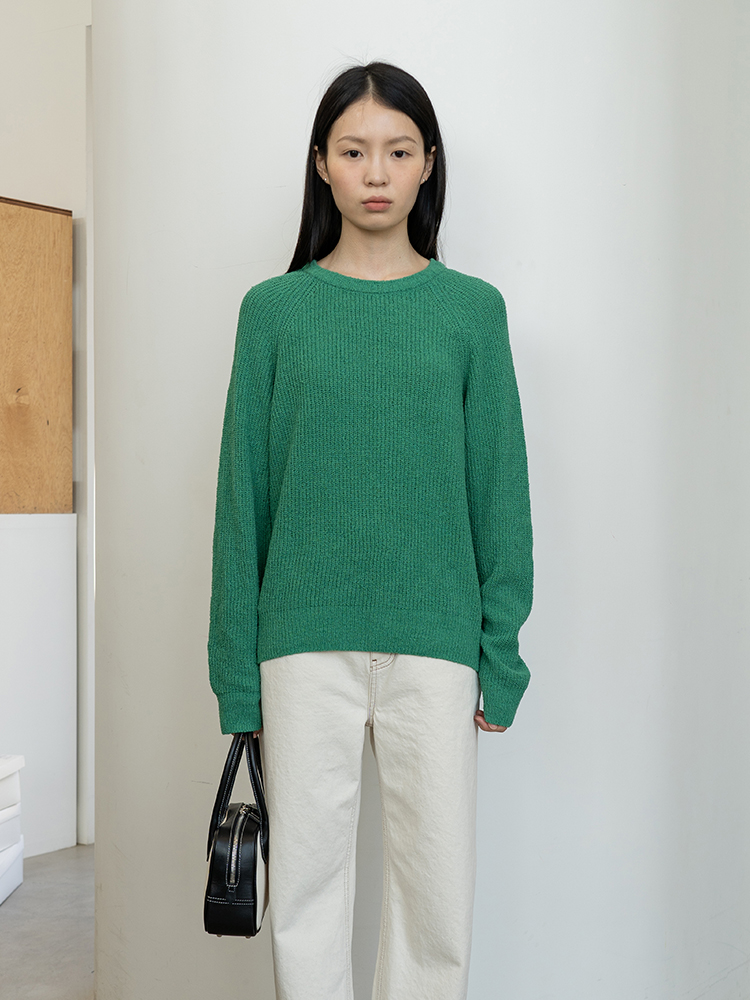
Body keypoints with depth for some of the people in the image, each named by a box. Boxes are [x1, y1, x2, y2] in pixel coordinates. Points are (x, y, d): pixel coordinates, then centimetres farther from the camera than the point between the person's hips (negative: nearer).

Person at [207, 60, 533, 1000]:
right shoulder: (274, 308, 6)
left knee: (438, 895, 5)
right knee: (306, 886, 7)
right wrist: (237, 672, 2)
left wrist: (503, 653, 1)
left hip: (435, 637, 0)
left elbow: (499, 488, 6)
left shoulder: (471, 308, 6)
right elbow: (243, 492, 5)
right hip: (306, 637, 0)